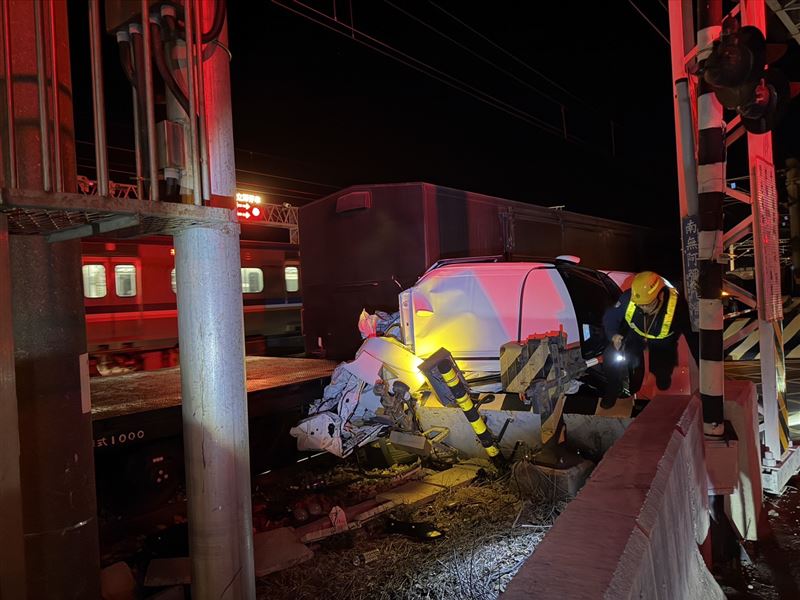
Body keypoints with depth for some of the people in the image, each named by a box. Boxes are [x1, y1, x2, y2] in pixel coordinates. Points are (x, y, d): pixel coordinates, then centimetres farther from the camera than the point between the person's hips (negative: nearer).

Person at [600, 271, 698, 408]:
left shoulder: (677, 305, -36)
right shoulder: (628, 298, -32)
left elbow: (693, 335, -25)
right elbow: (609, 317, -13)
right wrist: (613, 335, -34)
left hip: (662, 342, -1)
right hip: (635, 335, 1)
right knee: (612, 357, -21)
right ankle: (613, 390, 7)